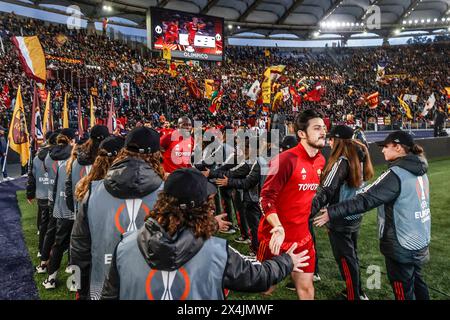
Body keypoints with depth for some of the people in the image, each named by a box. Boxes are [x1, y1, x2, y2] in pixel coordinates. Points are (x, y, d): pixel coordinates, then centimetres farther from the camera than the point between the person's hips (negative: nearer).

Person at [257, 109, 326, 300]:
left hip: (302, 236, 6)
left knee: (306, 286, 14)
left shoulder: (321, 160, 3)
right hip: (276, 235, -6)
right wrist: (278, 227, -33)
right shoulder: (286, 159, -21)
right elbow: (266, 198, -21)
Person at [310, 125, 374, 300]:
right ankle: (359, 293, 38)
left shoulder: (341, 162, -21)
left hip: (341, 220, -8)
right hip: (355, 216, 8)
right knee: (352, 255, 23)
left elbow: (325, 192, -30)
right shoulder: (359, 157, 4)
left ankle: (354, 296, 20)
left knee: (345, 259, 6)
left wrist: (307, 214, -34)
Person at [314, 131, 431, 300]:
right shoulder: (419, 170, 4)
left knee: (404, 292, 9)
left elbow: (365, 200, -28)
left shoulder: (396, 174, -22)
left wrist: (332, 213, -26)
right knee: (416, 281, 26)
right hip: (420, 241, 8)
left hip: (402, 246, -8)